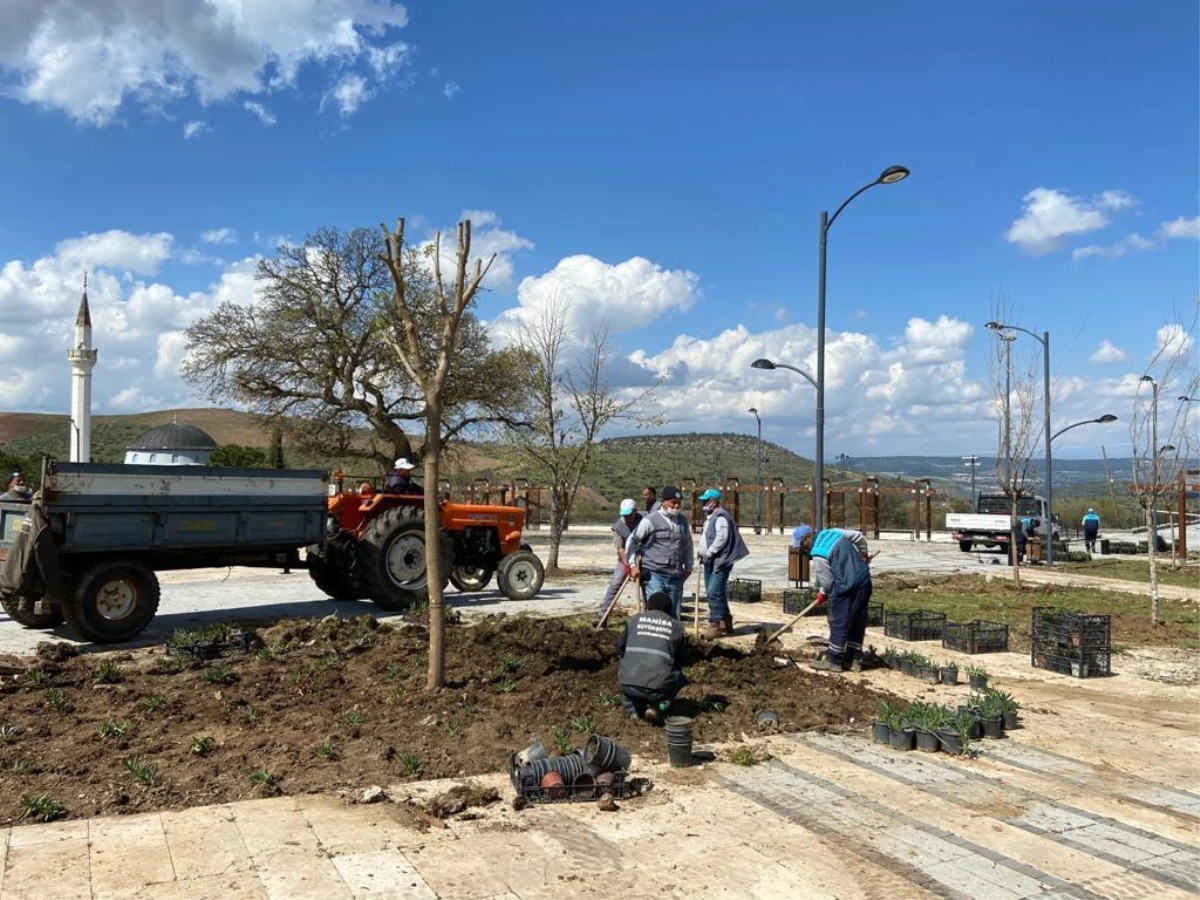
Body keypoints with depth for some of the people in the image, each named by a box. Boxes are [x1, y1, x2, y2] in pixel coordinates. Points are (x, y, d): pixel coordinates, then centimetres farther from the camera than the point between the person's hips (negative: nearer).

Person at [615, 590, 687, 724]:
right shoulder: (676, 626, 14)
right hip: (659, 687, -2)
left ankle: (633, 709, 17)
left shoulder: (633, 620, 16)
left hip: (629, 685, 2)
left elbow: (619, 648, 26)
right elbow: (679, 661, 21)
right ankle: (658, 706, 5)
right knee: (680, 678, 31)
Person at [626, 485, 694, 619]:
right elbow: (632, 541, 1)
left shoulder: (683, 521, 12)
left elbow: (688, 545, 24)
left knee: (674, 614, 9)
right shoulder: (650, 520, -4)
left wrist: (688, 567, 19)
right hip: (654, 574, -5)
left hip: (676, 576, 5)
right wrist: (633, 564, -3)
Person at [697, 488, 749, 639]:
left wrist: (708, 553, -20)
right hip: (710, 562, 11)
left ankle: (715, 625, -12)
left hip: (720, 561, -11)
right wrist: (704, 554, 14)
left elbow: (721, 539, -24)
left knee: (714, 592, -14)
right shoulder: (710, 517, 19)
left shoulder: (720, 517, -15)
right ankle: (726, 623, 23)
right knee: (714, 593, 14)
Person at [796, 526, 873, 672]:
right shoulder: (832, 532, 6)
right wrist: (863, 555, 29)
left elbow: (827, 580, -7)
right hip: (864, 581, 8)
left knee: (838, 622, 3)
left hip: (847, 587, -8)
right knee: (858, 623, 14)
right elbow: (860, 536, 14)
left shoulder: (818, 555, -15)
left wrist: (822, 594, 13)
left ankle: (833, 660, 10)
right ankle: (854, 659, 22)